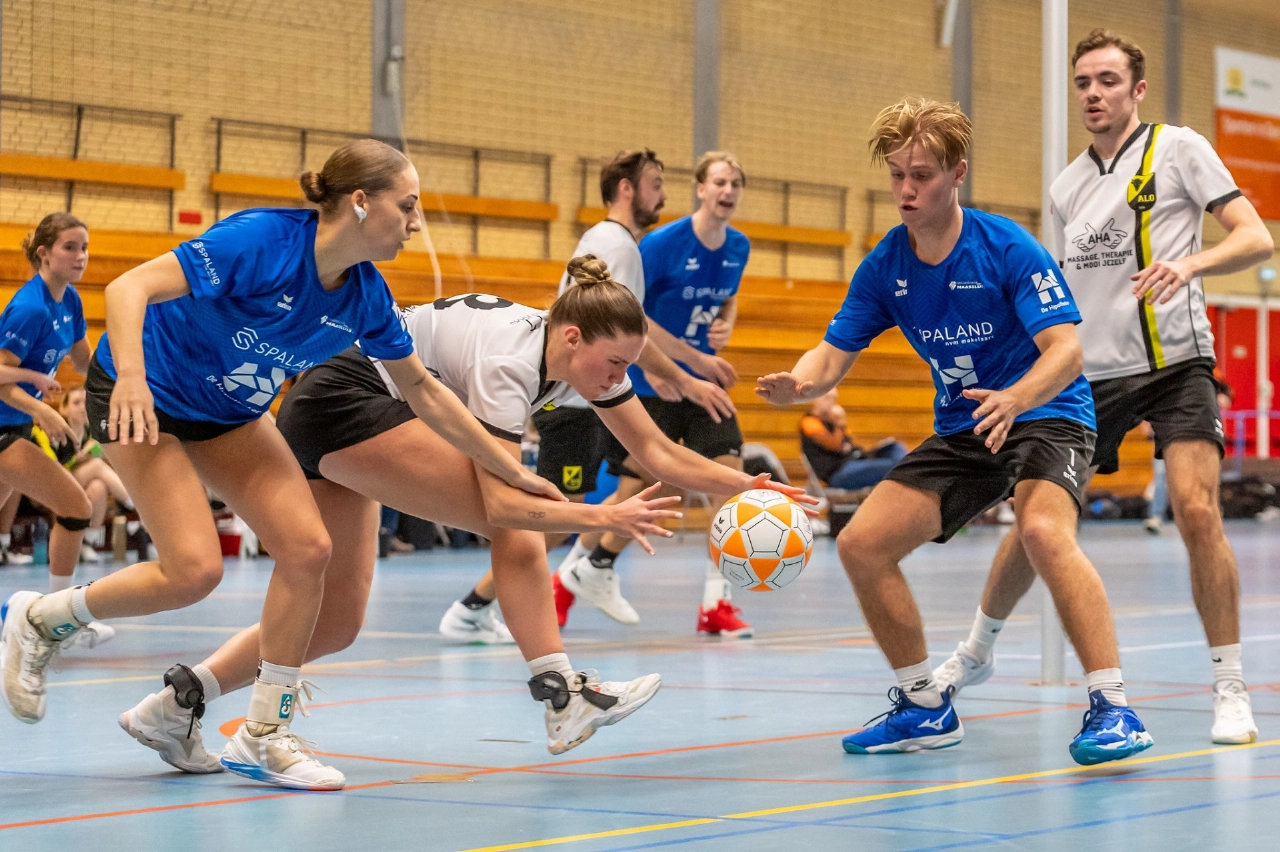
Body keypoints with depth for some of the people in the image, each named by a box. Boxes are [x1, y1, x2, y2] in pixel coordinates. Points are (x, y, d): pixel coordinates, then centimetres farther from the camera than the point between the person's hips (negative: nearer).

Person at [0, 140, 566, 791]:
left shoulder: (366, 296, -9)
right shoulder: (261, 241, -30)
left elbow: (422, 390, 4)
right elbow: (129, 289, -34)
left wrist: (513, 472, 6)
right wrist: (131, 378, -50)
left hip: (229, 412, 7)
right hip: (143, 396, -7)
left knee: (307, 548, -9)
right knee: (194, 570, -19)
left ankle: (264, 736, 3)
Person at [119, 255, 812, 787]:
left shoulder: (584, 354, 0)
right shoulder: (508, 360, -24)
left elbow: (659, 454, 5)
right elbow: (503, 503, -30)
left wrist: (748, 486, 0)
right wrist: (602, 518, -33)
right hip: (345, 400, -9)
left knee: (334, 624, 6)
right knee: (514, 528, -15)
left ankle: (175, 704, 1)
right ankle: (564, 699, -15)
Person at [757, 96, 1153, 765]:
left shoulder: (1007, 248, -18)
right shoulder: (884, 267, -1)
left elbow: (1066, 348, -25)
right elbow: (834, 353, 0)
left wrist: (1015, 397, -45)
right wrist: (797, 385, -24)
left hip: (1045, 416, -7)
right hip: (960, 430, 7)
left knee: (1043, 532, -36)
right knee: (861, 543, -4)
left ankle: (1112, 709, -31)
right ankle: (925, 708, 13)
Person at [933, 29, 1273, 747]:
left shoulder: (1178, 148, -2)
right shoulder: (1068, 186, 14)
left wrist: (1190, 263, -28)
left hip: (1175, 364, -5)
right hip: (1090, 373, 5)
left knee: (1197, 510, -22)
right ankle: (977, 653, 27)